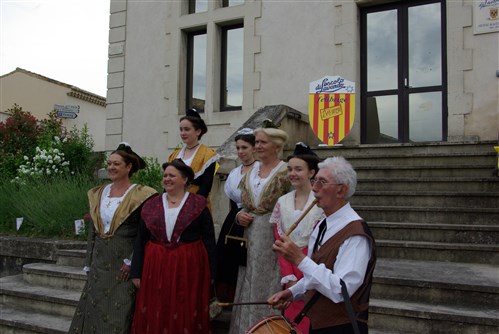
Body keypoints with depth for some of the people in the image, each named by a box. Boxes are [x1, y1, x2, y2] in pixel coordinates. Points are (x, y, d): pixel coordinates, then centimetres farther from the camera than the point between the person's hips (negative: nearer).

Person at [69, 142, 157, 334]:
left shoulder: (139, 195, -9)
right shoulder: (98, 194, 9)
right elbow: (92, 230, 13)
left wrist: (131, 261, -14)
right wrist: (89, 263, 11)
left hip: (123, 263, -6)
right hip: (100, 262, 6)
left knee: (119, 313, 0)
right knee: (94, 310, 12)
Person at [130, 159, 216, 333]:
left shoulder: (198, 204, -2)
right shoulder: (151, 205, 6)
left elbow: (209, 240, -2)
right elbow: (140, 241, 7)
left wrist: (210, 273, -4)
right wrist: (136, 272, 2)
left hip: (188, 267, -2)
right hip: (156, 267, 3)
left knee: (186, 316, 6)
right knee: (155, 316, 8)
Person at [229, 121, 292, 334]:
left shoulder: (285, 172, -9)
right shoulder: (251, 171, 10)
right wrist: (240, 216, -1)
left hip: (273, 236, -6)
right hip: (251, 236, 6)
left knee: (267, 287, 2)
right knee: (248, 286, 14)